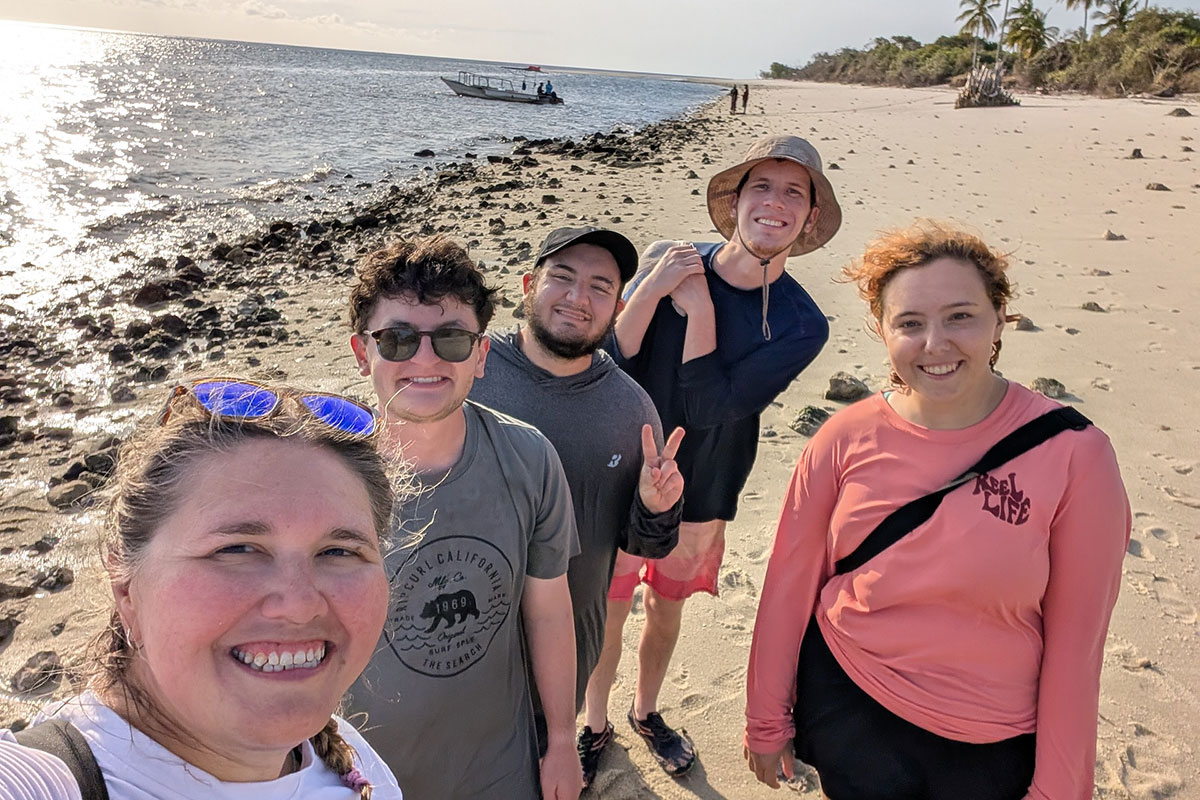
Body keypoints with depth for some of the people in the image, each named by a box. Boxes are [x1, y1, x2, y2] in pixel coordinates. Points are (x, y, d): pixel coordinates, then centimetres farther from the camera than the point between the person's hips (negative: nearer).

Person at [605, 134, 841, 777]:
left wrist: (698, 306, -28)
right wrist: (649, 291, -30)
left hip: (701, 494, 1)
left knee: (667, 608, 23)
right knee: (607, 611, 13)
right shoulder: (669, 263, -14)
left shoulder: (801, 325, -14)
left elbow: (708, 409, -23)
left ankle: (646, 711, 50)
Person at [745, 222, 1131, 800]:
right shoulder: (847, 439, -12)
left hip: (990, 750, 0)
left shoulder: (1074, 454, -17)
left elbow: (1076, 638, -10)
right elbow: (791, 581, -4)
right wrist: (767, 719, 3)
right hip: (845, 706, 1)